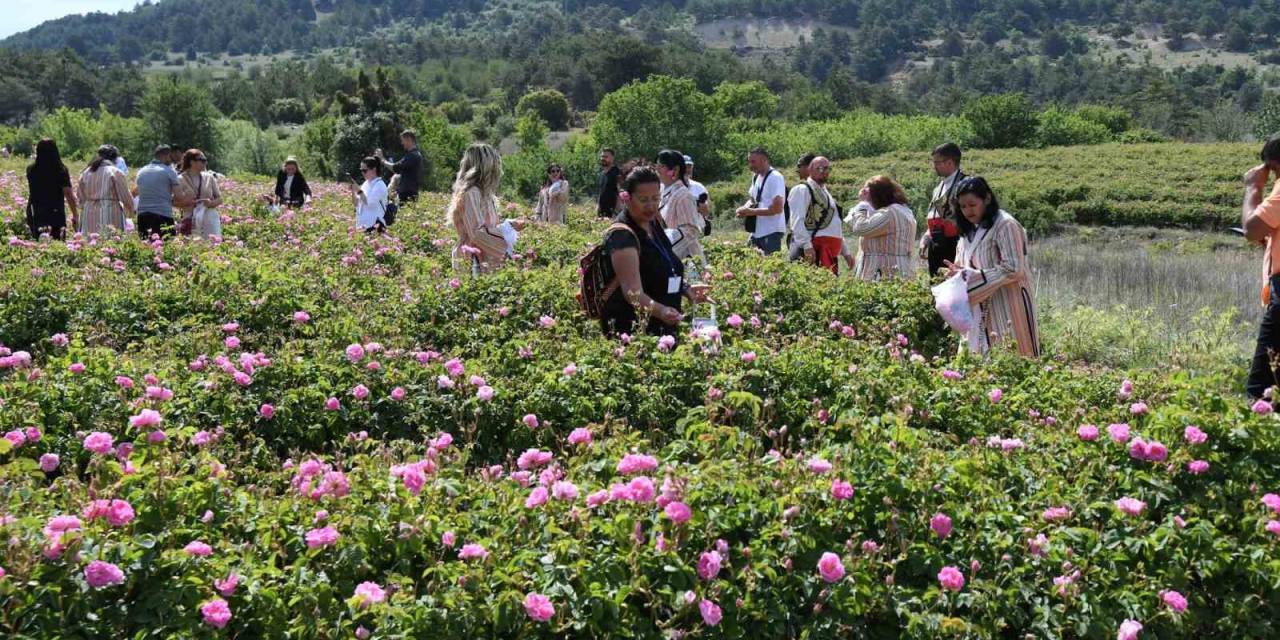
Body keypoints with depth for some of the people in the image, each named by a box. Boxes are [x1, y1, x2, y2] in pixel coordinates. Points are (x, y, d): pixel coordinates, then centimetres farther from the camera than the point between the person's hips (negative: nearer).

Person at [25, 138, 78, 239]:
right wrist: (75, 215, -4)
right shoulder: (61, 170, -6)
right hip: (57, 214, -1)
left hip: (36, 214, 1)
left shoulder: (31, 170, 0)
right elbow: (69, 194, -10)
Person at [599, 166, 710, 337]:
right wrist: (660, 310, -46)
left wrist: (685, 288, 6)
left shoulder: (654, 223, 7)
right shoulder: (622, 235, -20)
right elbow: (633, 292, -30)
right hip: (630, 328, -8)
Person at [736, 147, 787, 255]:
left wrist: (752, 212, -20)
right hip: (757, 231, 9)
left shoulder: (775, 178, -14)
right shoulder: (756, 177, 13)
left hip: (772, 231, -9)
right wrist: (744, 208, 0)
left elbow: (777, 208, -21)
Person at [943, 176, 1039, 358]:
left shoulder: (1005, 225, -10)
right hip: (981, 311, 7)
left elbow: (1013, 270, -16)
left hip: (1006, 311, -7)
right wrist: (958, 272, -1)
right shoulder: (969, 231, 15)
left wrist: (969, 276, -16)